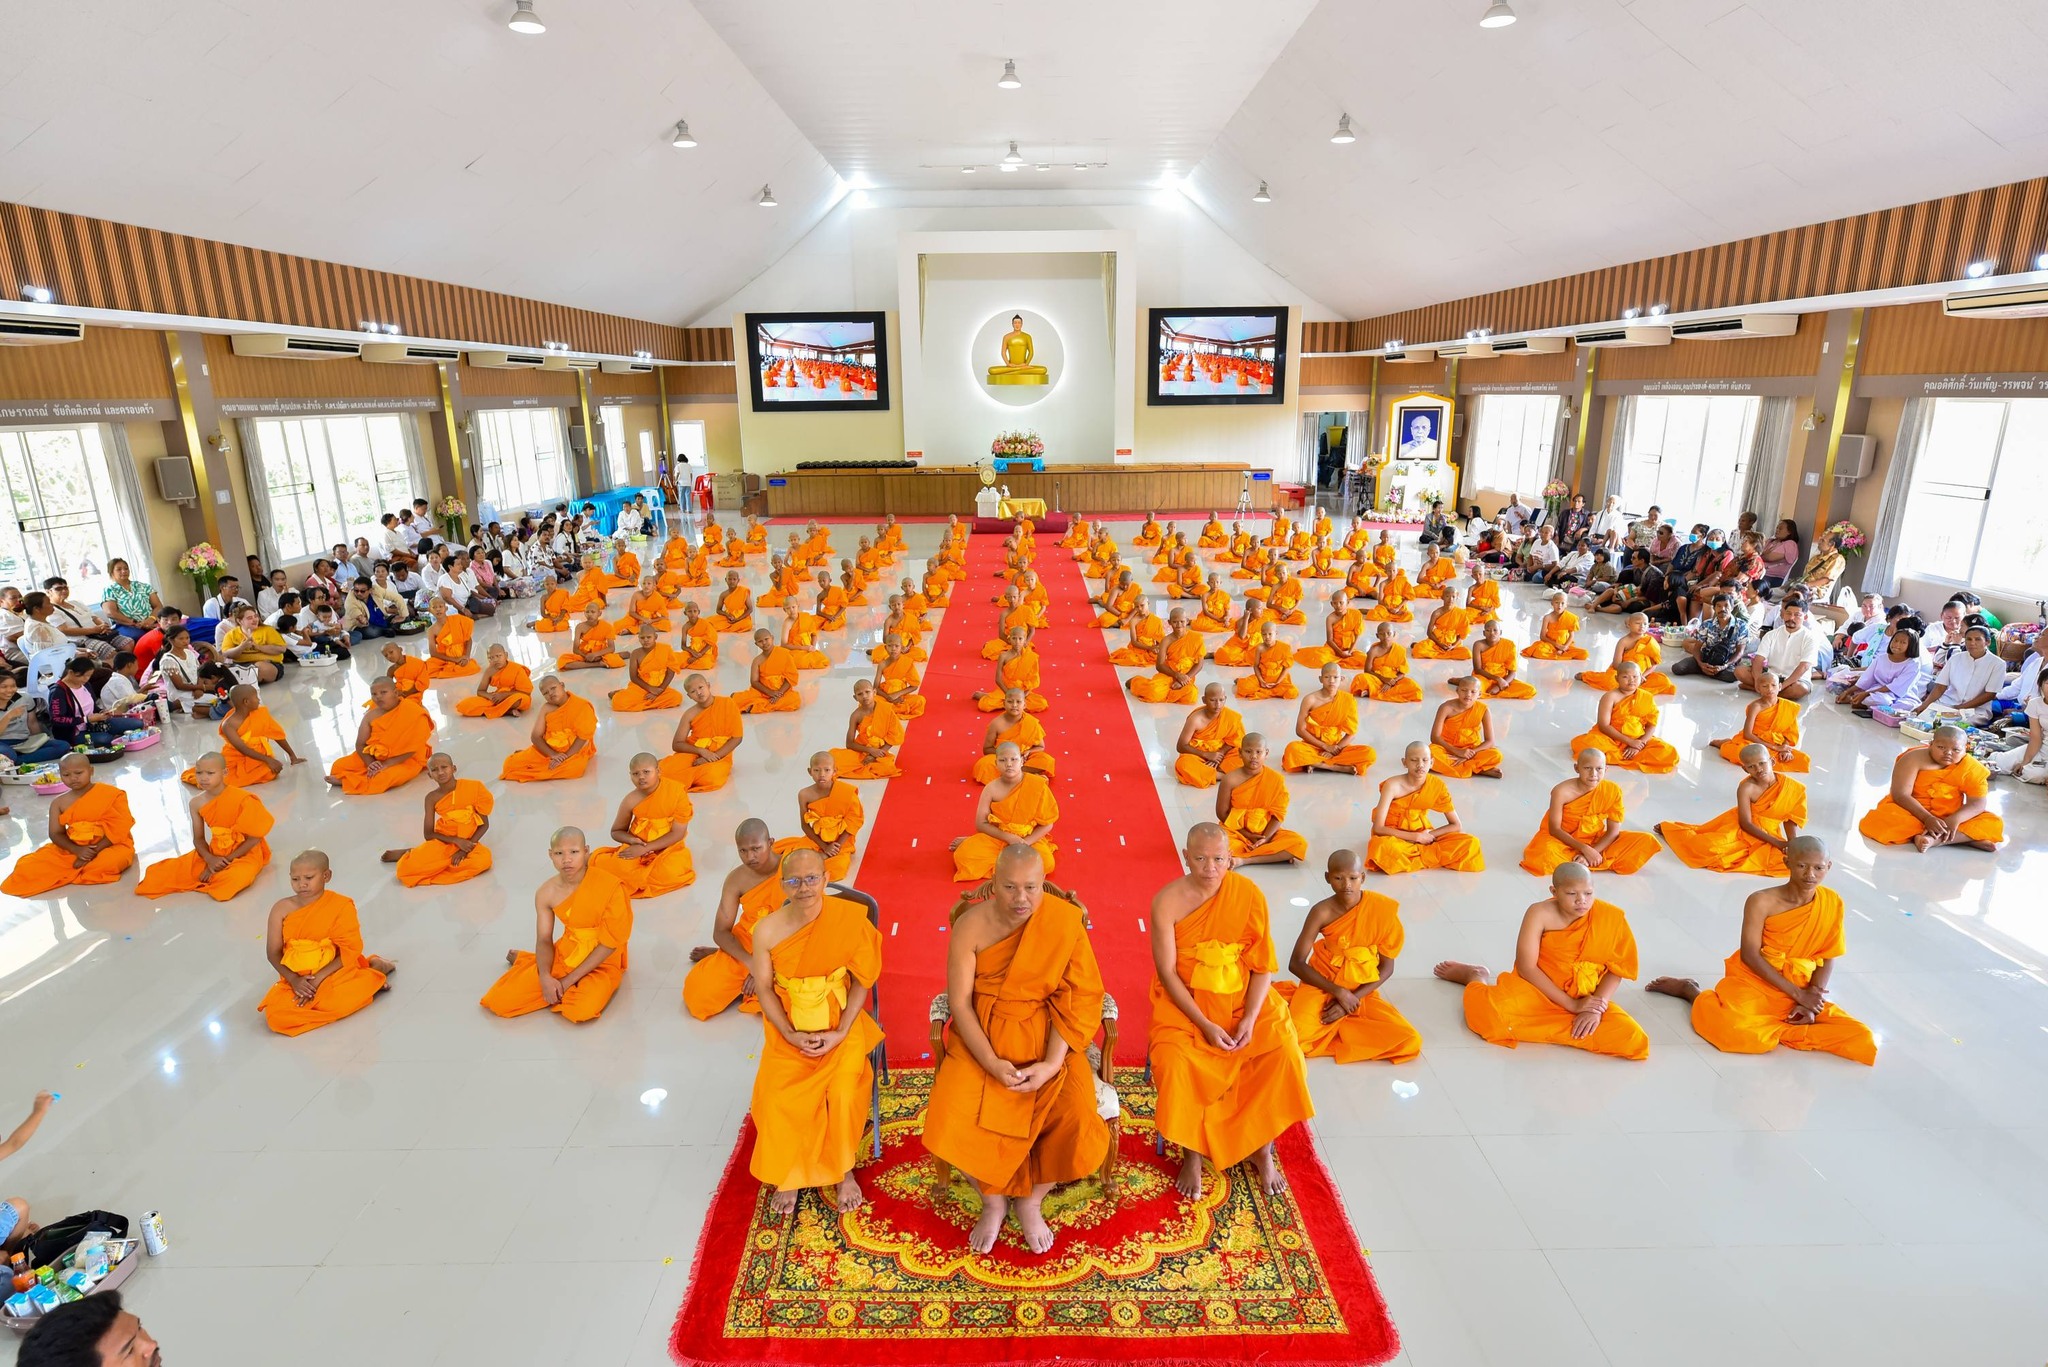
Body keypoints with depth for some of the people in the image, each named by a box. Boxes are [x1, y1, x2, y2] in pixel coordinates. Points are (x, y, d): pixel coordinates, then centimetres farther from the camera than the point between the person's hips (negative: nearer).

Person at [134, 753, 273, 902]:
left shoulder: (242, 799, -19)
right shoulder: (197, 803, -3)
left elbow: (254, 838, -15)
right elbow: (198, 839, 4)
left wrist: (227, 860, -17)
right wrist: (210, 859, -17)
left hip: (244, 854, -5)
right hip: (215, 853, 5)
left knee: (235, 878, -36)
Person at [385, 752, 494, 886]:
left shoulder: (471, 787, -9)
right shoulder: (432, 798, -5)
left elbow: (484, 824, -5)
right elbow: (428, 834, -4)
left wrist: (465, 848, -15)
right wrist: (456, 841, -18)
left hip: (468, 843, 1)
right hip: (442, 841, -1)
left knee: (483, 859, -35)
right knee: (406, 869, -27)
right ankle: (409, 854, 11)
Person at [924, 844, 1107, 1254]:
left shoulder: (1066, 920, -14)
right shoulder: (971, 925, -13)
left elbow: (1081, 999, -11)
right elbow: (959, 1001, -11)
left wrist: (1052, 1063, -19)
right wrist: (992, 1063, -21)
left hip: (1048, 1035, 0)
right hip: (983, 1035, 0)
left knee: (1076, 1120, -21)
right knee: (956, 1116, -21)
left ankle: (1031, 1202, 11)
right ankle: (993, 1201, 11)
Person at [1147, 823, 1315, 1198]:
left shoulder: (1250, 895, -9)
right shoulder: (1167, 901, -14)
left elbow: (1263, 965, -4)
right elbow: (1167, 972, -12)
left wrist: (1250, 1019, -16)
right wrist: (1205, 1024, -18)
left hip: (1243, 997, 2)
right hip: (1184, 1000, -2)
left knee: (1284, 1053, -19)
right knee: (1174, 1062, -26)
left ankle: (1262, 1147, 5)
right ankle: (1192, 1153, 1)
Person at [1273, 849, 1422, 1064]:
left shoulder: (1383, 909, -13)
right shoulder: (1322, 912, -17)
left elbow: (1386, 968, -5)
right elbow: (1296, 964, -14)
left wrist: (1353, 999, -14)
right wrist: (1338, 992, -18)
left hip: (1362, 991, 3)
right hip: (1322, 986, -3)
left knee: (1410, 1041, -18)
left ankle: (1330, 1028, -2)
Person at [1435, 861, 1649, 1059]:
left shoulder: (1611, 918, -9)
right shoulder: (1540, 913, -16)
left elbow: (1616, 969, -2)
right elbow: (1526, 967, -17)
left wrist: (1597, 1006, -17)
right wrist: (1572, 1005, -20)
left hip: (1588, 999, 4)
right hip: (1535, 988, -3)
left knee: (1632, 1040, -23)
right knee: (1486, 1009, -30)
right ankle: (1475, 976, 10)